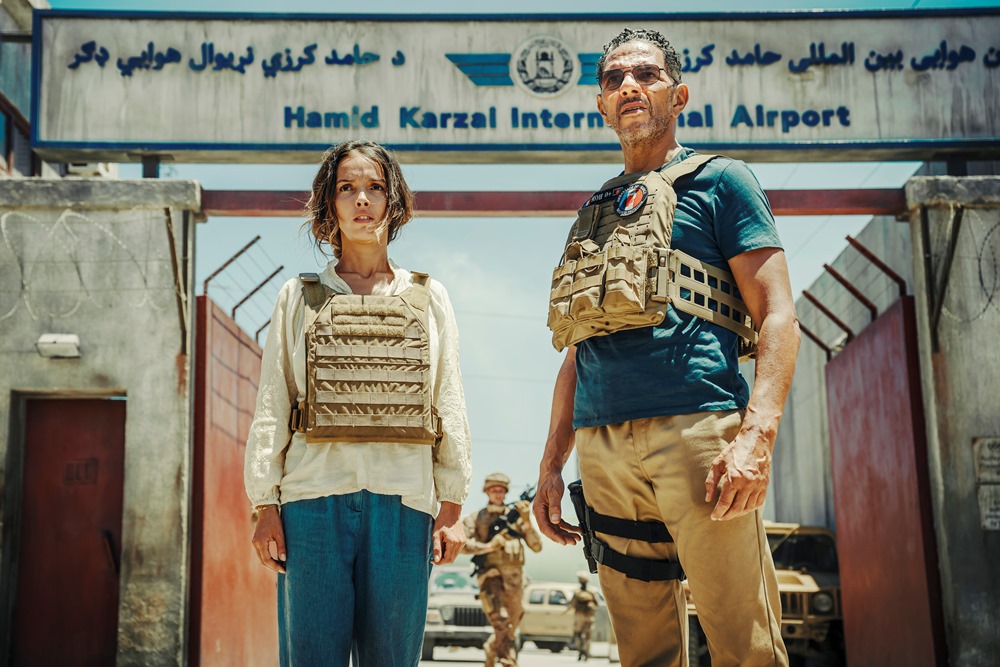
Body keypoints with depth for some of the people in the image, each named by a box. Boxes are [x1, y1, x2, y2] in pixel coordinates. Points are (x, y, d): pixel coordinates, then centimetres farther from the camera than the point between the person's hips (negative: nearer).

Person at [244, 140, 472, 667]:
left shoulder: (429, 299, 14)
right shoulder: (299, 297, 12)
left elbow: (449, 406, 10)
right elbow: (272, 407, 8)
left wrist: (452, 506, 4)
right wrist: (265, 505, 1)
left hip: (403, 499, 1)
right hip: (315, 495, -1)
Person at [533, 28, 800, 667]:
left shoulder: (718, 180, 9)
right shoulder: (595, 212, 25)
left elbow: (776, 315, -2)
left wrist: (757, 434, -16)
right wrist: (551, 464, 19)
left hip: (695, 424, -5)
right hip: (601, 446, 6)